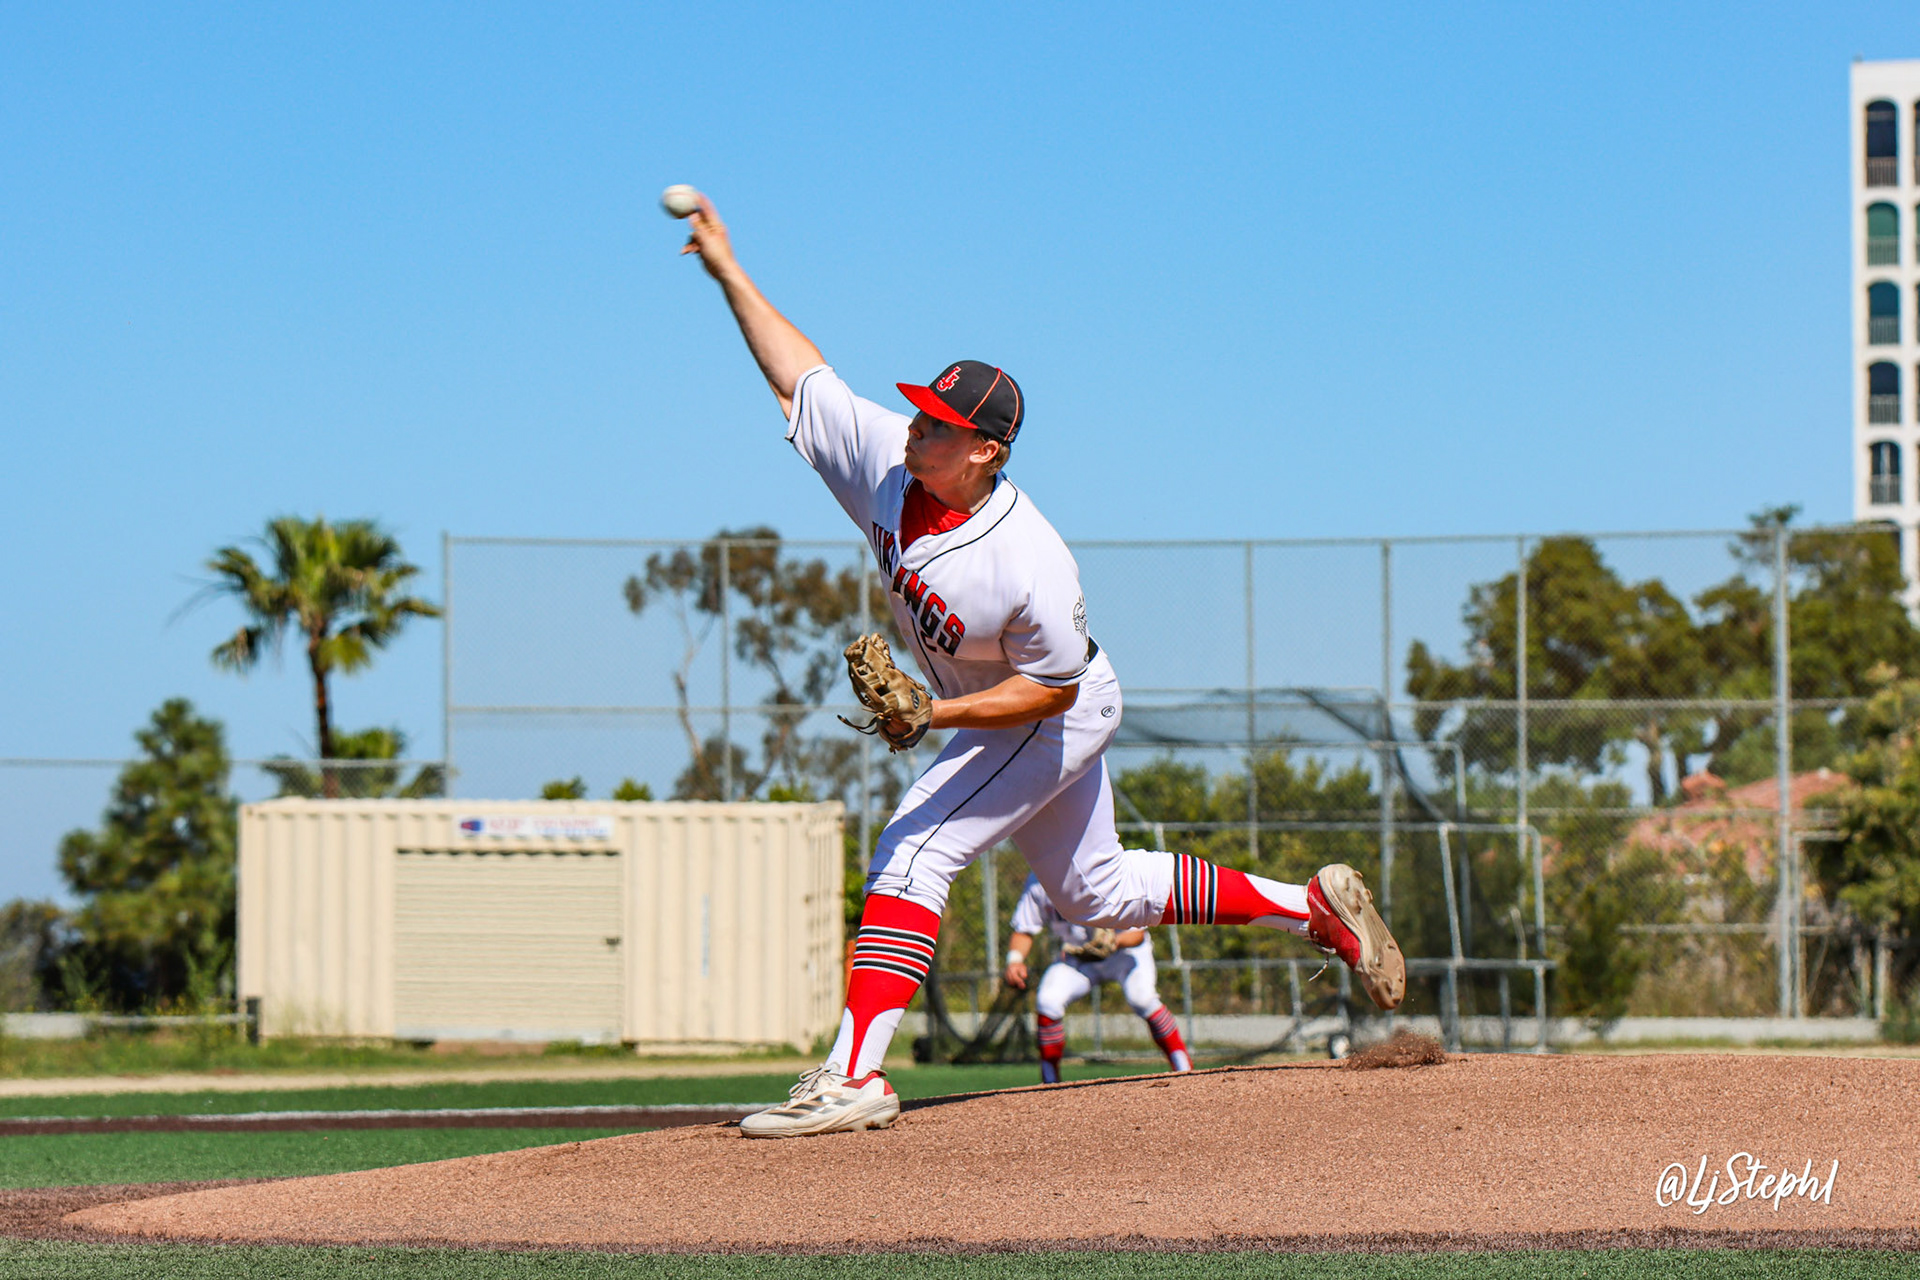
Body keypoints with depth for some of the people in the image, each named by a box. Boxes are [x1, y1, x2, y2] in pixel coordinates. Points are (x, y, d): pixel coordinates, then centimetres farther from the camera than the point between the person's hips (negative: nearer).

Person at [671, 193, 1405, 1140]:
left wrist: (934, 716, -36)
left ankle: (854, 1076, -27)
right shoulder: (882, 457, -18)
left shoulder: (1032, 565, -36)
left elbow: (1051, 687, -26)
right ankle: (1315, 906, 31)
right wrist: (728, 270, -8)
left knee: (913, 855, -21)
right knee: (1099, 893, 20)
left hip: (1055, 722, -8)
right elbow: (797, 376, -6)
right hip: (976, 711, 8)